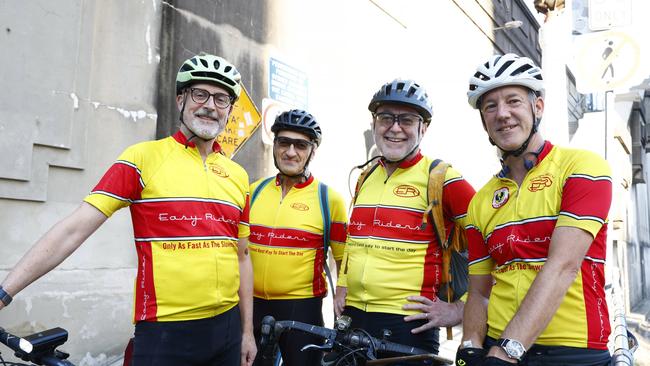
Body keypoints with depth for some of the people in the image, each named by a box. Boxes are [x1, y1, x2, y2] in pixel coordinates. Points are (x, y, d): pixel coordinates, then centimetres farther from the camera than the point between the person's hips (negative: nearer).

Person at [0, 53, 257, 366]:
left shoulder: (238, 176, 7)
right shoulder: (144, 158, -6)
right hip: (164, 332, -5)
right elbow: (74, 229, -10)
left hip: (226, 328, 5)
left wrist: (247, 331, 14)